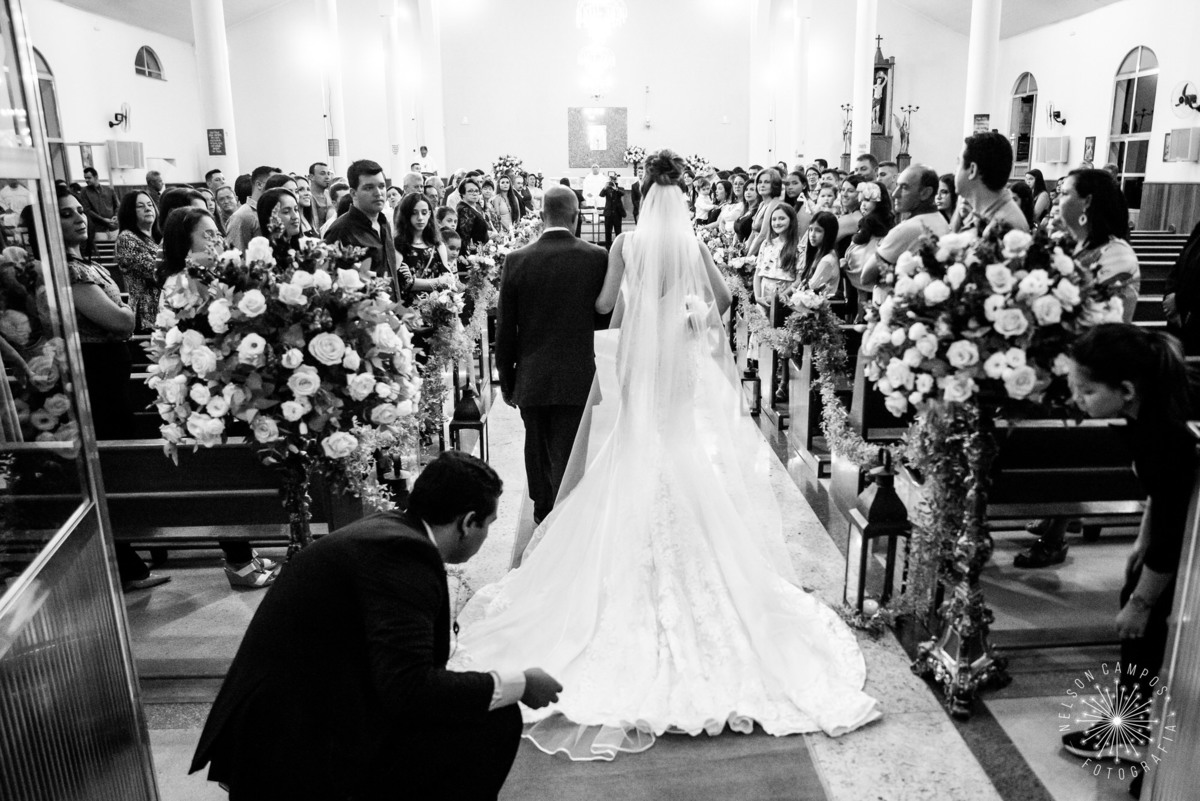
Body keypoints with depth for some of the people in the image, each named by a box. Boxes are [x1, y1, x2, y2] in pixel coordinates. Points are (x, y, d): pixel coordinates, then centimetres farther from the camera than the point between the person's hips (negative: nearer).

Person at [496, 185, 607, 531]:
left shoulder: (516, 260, -4)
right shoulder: (598, 257, -7)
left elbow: (505, 328, 0)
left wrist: (506, 380, 10)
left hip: (531, 379, 2)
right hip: (577, 377, -2)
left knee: (538, 454, 20)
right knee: (567, 459, 4)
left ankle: (543, 516, 37)